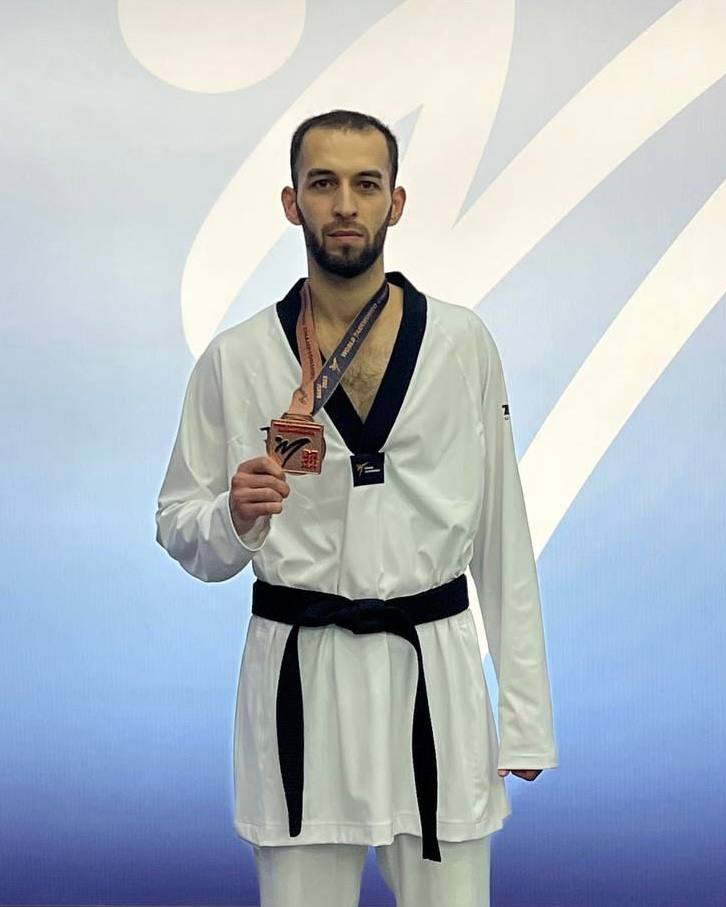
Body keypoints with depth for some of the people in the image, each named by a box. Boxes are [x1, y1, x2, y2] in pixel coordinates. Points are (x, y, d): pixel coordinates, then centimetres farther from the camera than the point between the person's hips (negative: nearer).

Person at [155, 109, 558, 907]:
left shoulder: (463, 343, 0)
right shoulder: (235, 358, -2)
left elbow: (501, 530, 3)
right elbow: (182, 533, 6)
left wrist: (526, 709, 3)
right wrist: (235, 516, -17)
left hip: (435, 669, 1)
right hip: (297, 671, 0)